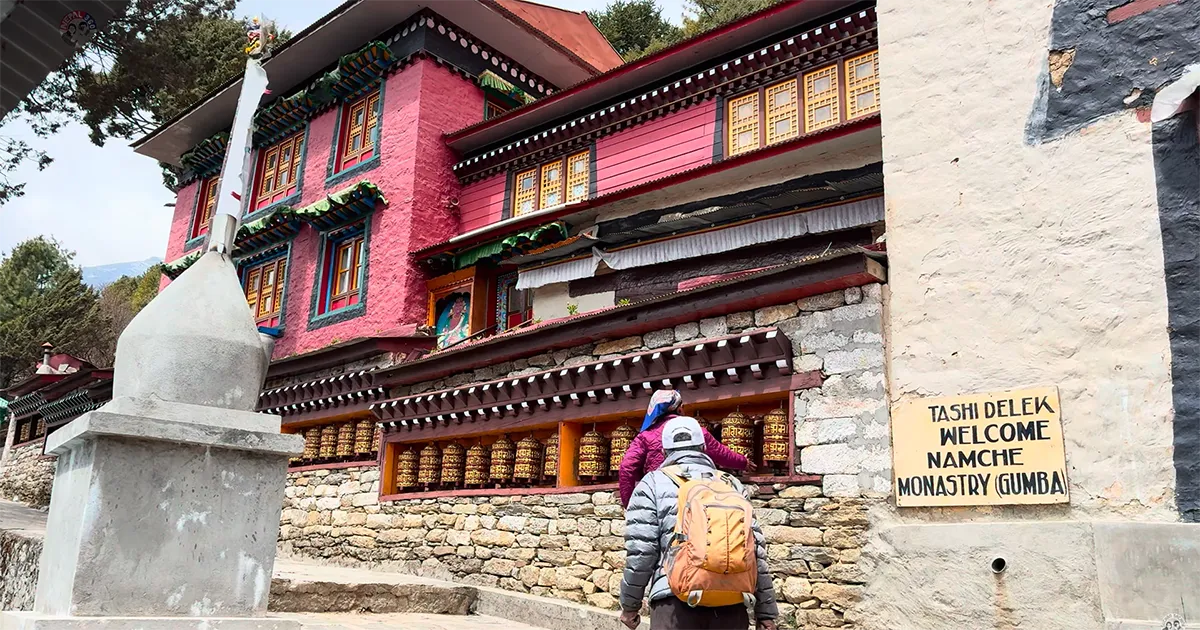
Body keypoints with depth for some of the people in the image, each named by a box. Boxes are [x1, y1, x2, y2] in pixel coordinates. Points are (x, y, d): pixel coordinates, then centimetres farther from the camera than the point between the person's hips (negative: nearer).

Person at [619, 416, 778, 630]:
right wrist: (766, 612, 13)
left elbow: (640, 550, 0)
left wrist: (629, 605, 11)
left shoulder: (653, 484, 10)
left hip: (677, 600, -3)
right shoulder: (732, 485, 18)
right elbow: (756, 550, 11)